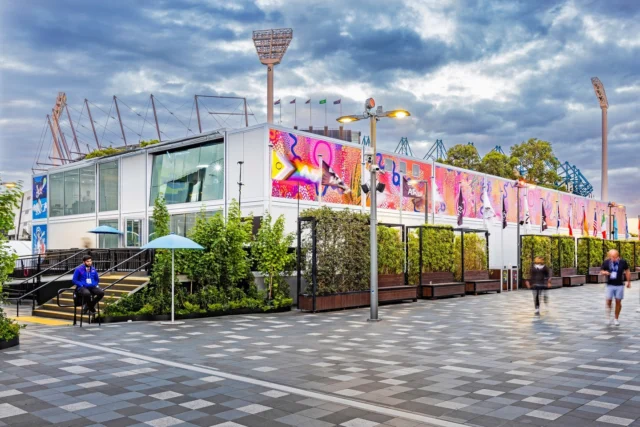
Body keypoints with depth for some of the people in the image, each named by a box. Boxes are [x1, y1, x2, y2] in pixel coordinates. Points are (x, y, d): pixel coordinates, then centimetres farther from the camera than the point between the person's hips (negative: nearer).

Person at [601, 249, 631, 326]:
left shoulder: (623, 262, -6)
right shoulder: (606, 262, -6)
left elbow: (627, 271, 7)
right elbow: (602, 271, 5)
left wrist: (628, 282, 9)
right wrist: (604, 272, -18)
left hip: (619, 285, 0)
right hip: (610, 285, 0)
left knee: (618, 302, 4)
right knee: (609, 301, -5)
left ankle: (616, 318, 18)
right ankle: (608, 316, 17)